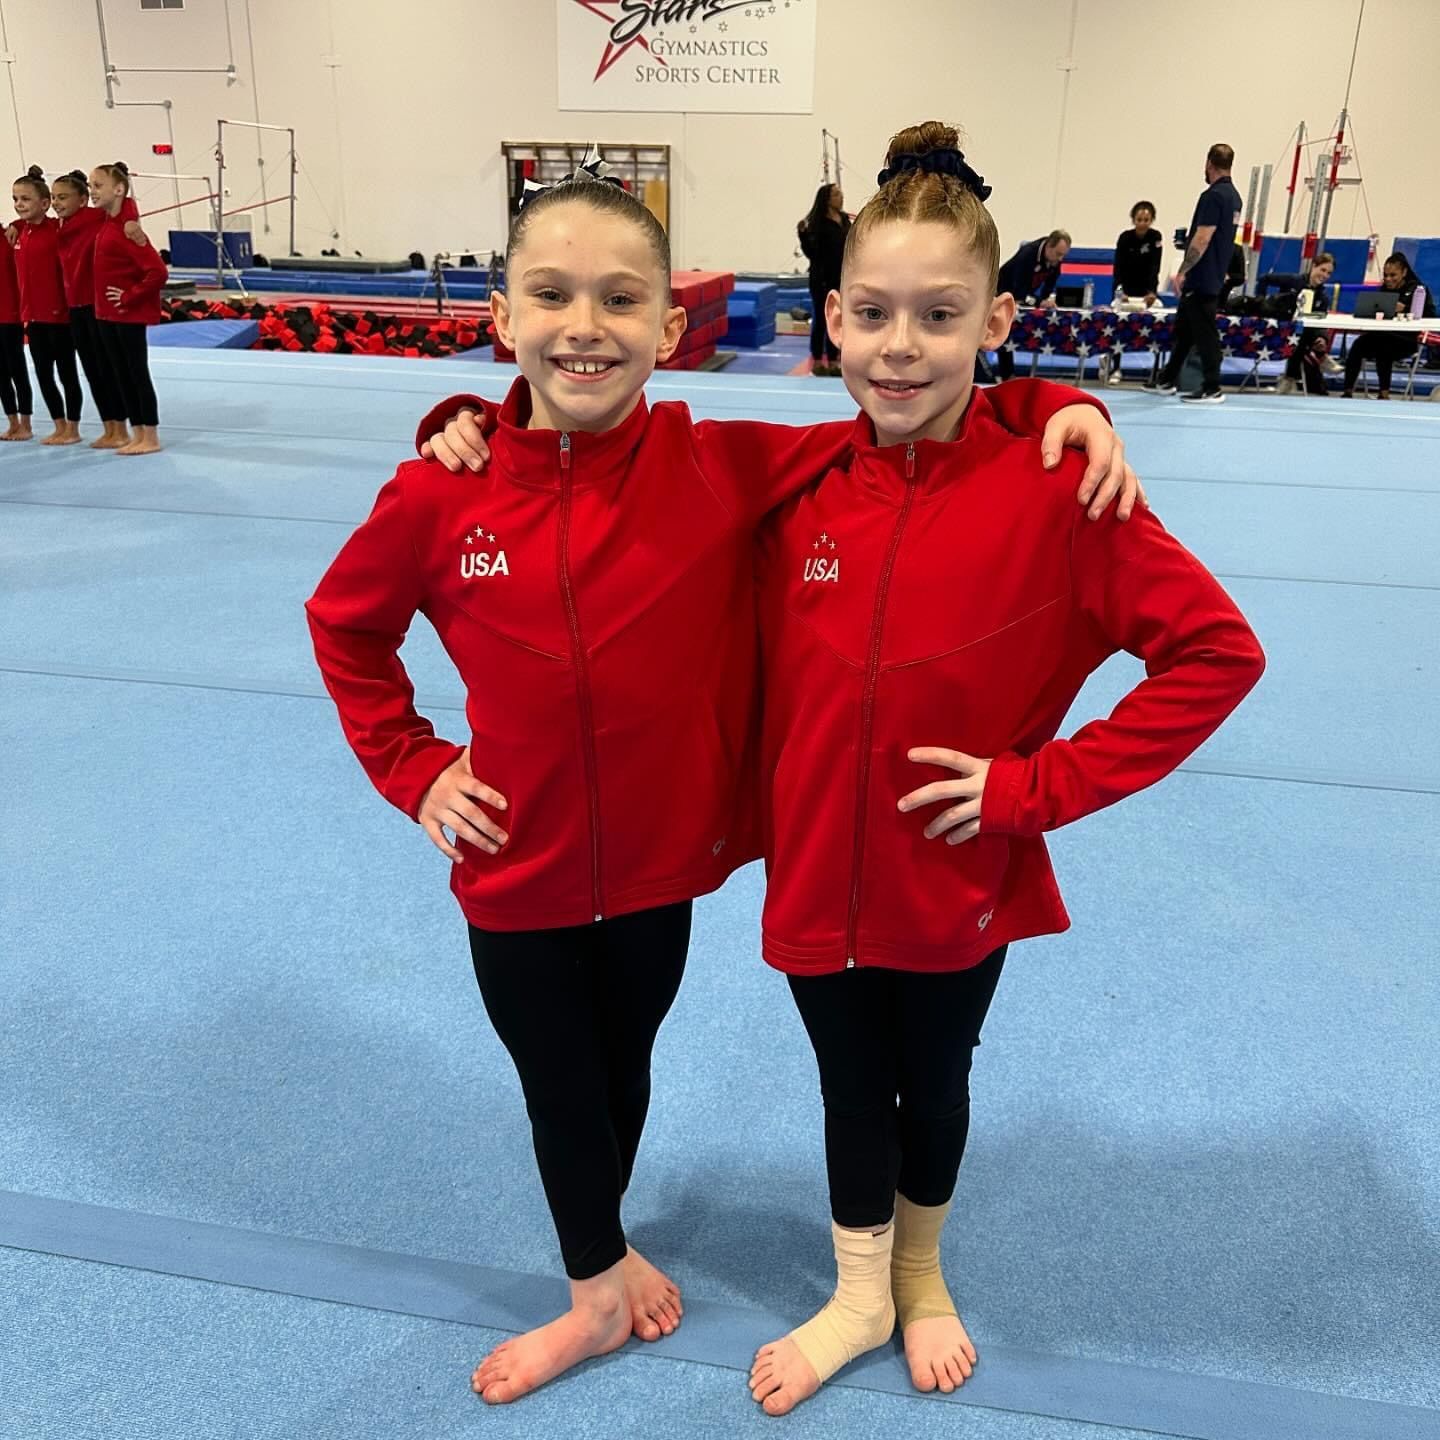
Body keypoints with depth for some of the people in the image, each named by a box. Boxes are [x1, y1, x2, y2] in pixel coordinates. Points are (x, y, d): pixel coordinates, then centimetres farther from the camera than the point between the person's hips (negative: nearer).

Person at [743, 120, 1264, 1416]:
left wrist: (1040, 784, -18)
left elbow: (1218, 650, -17)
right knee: (851, 1091, 20)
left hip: (955, 886, -2)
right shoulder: (801, 483, -8)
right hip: (817, 874, 2)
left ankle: (921, 1271, 51)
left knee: (933, 1088, 22)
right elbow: (765, 669, 6)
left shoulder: (1053, 489, -18)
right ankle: (860, 1299, 46)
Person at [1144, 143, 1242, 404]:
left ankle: (1212, 389, -1)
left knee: (1204, 333, -5)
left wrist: (1182, 272, -18)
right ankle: (1167, 381, 24)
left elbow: (1203, 239, -21)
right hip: (1215, 277, 10)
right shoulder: (1234, 196, 12)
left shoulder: (1213, 196, -17)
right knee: (1183, 328, 16)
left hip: (1201, 278, -10)